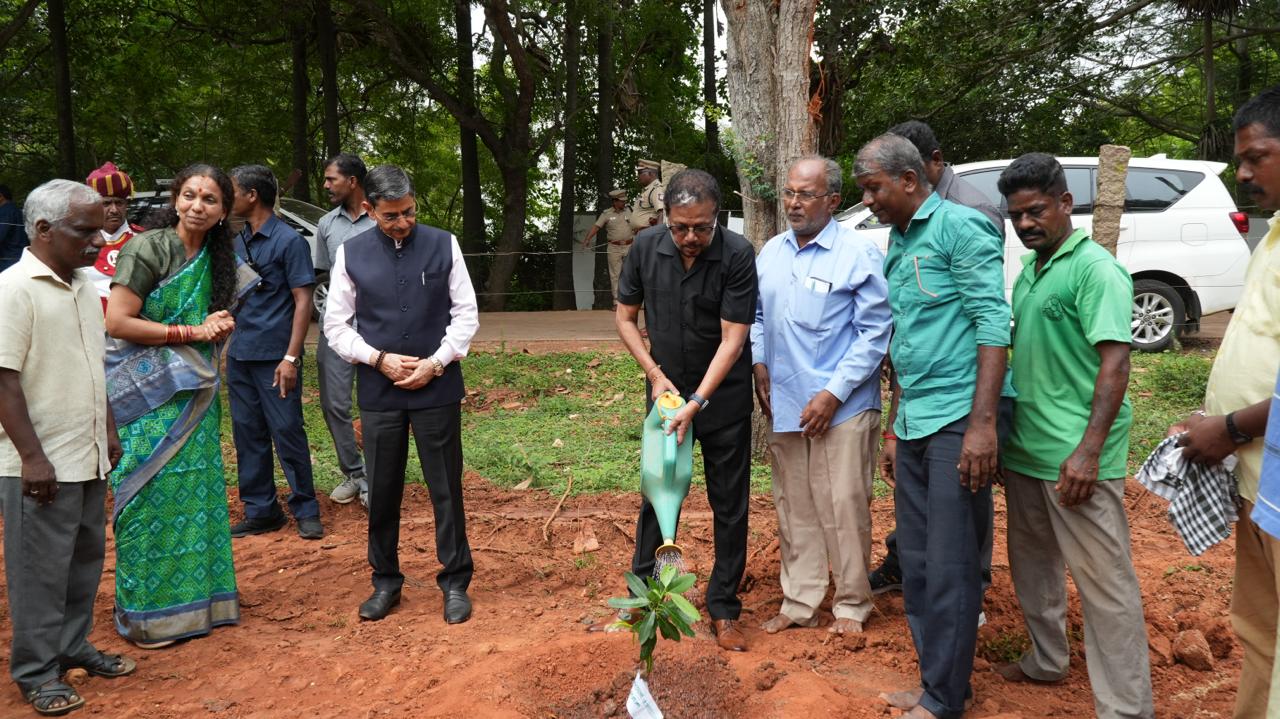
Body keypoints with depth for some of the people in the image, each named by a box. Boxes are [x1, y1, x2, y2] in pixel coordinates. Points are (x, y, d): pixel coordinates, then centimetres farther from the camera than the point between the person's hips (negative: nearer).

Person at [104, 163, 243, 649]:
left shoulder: (216, 259, 9)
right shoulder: (147, 250, -10)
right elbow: (117, 321, -16)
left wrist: (220, 328, -1)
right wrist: (191, 331, -15)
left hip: (194, 395, 6)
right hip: (150, 396, -6)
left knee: (196, 494, 9)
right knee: (154, 498, -2)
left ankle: (196, 597, 22)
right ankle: (147, 612, 12)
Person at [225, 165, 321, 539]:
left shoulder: (289, 240, -8)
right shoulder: (238, 242, 13)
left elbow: (303, 301, -11)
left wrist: (291, 357, -18)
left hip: (274, 357, -7)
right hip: (239, 355, 7)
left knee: (287, 432, -2)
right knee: (247, 433, 10)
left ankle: (306, 510, 10)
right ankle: (260, 511, 20)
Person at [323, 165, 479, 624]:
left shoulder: (443, 245, -1)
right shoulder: (351, 254, 1)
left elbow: (466, 314, 2)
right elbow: (336, 325, 5)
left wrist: (436, 362, -8)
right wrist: (379, 359, -8)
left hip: (437, 388, -1)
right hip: (378, 392, 1)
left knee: (446, 488, 5)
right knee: (382, 491, 10)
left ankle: (455, 583, 20)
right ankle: (385, 582, 28)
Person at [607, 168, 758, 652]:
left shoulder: (737, 255, -19)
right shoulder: (647, 247, -10)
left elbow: (733, 338, -20)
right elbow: (625, 318, 1)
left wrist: (696, 403, -26)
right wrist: (656, 374, -9)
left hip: (723, 395, -2)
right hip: (667, 390, 2)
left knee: (729, 504, 4)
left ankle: (723, 608, 18)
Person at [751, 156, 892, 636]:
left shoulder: (859, 255, -9)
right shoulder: (771, 253, 10)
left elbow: (874, 333, -10)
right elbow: (757, 315, 21)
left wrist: (833, 393, -15)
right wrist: (759, 363, 5)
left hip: (841, 408, -6)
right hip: (783, 405, 6)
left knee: (844, 507, 1)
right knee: (793, 508, 12)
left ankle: (852, 604, 19)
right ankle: (799, 602, 25)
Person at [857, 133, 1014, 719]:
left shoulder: (960, 227, -8)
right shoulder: (896, 247, 17)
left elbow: (992, 323, -15)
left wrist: (983, 423, -21)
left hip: (959, 418, -8)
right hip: (914, 422, 8)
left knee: (949, 567, -1)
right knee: (916, 563, 13)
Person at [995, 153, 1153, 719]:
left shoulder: (1094, 269, -11)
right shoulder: (1028, 272, 12)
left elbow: (1115, 362, -18)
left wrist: (1088, 450, -25)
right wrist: (1006, 435, 16)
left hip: (1074, 458, -8)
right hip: (1024, 449, 8)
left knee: (1104, 580, 0)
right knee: (1033, 564, 20)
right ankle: (1046, 660, 38)